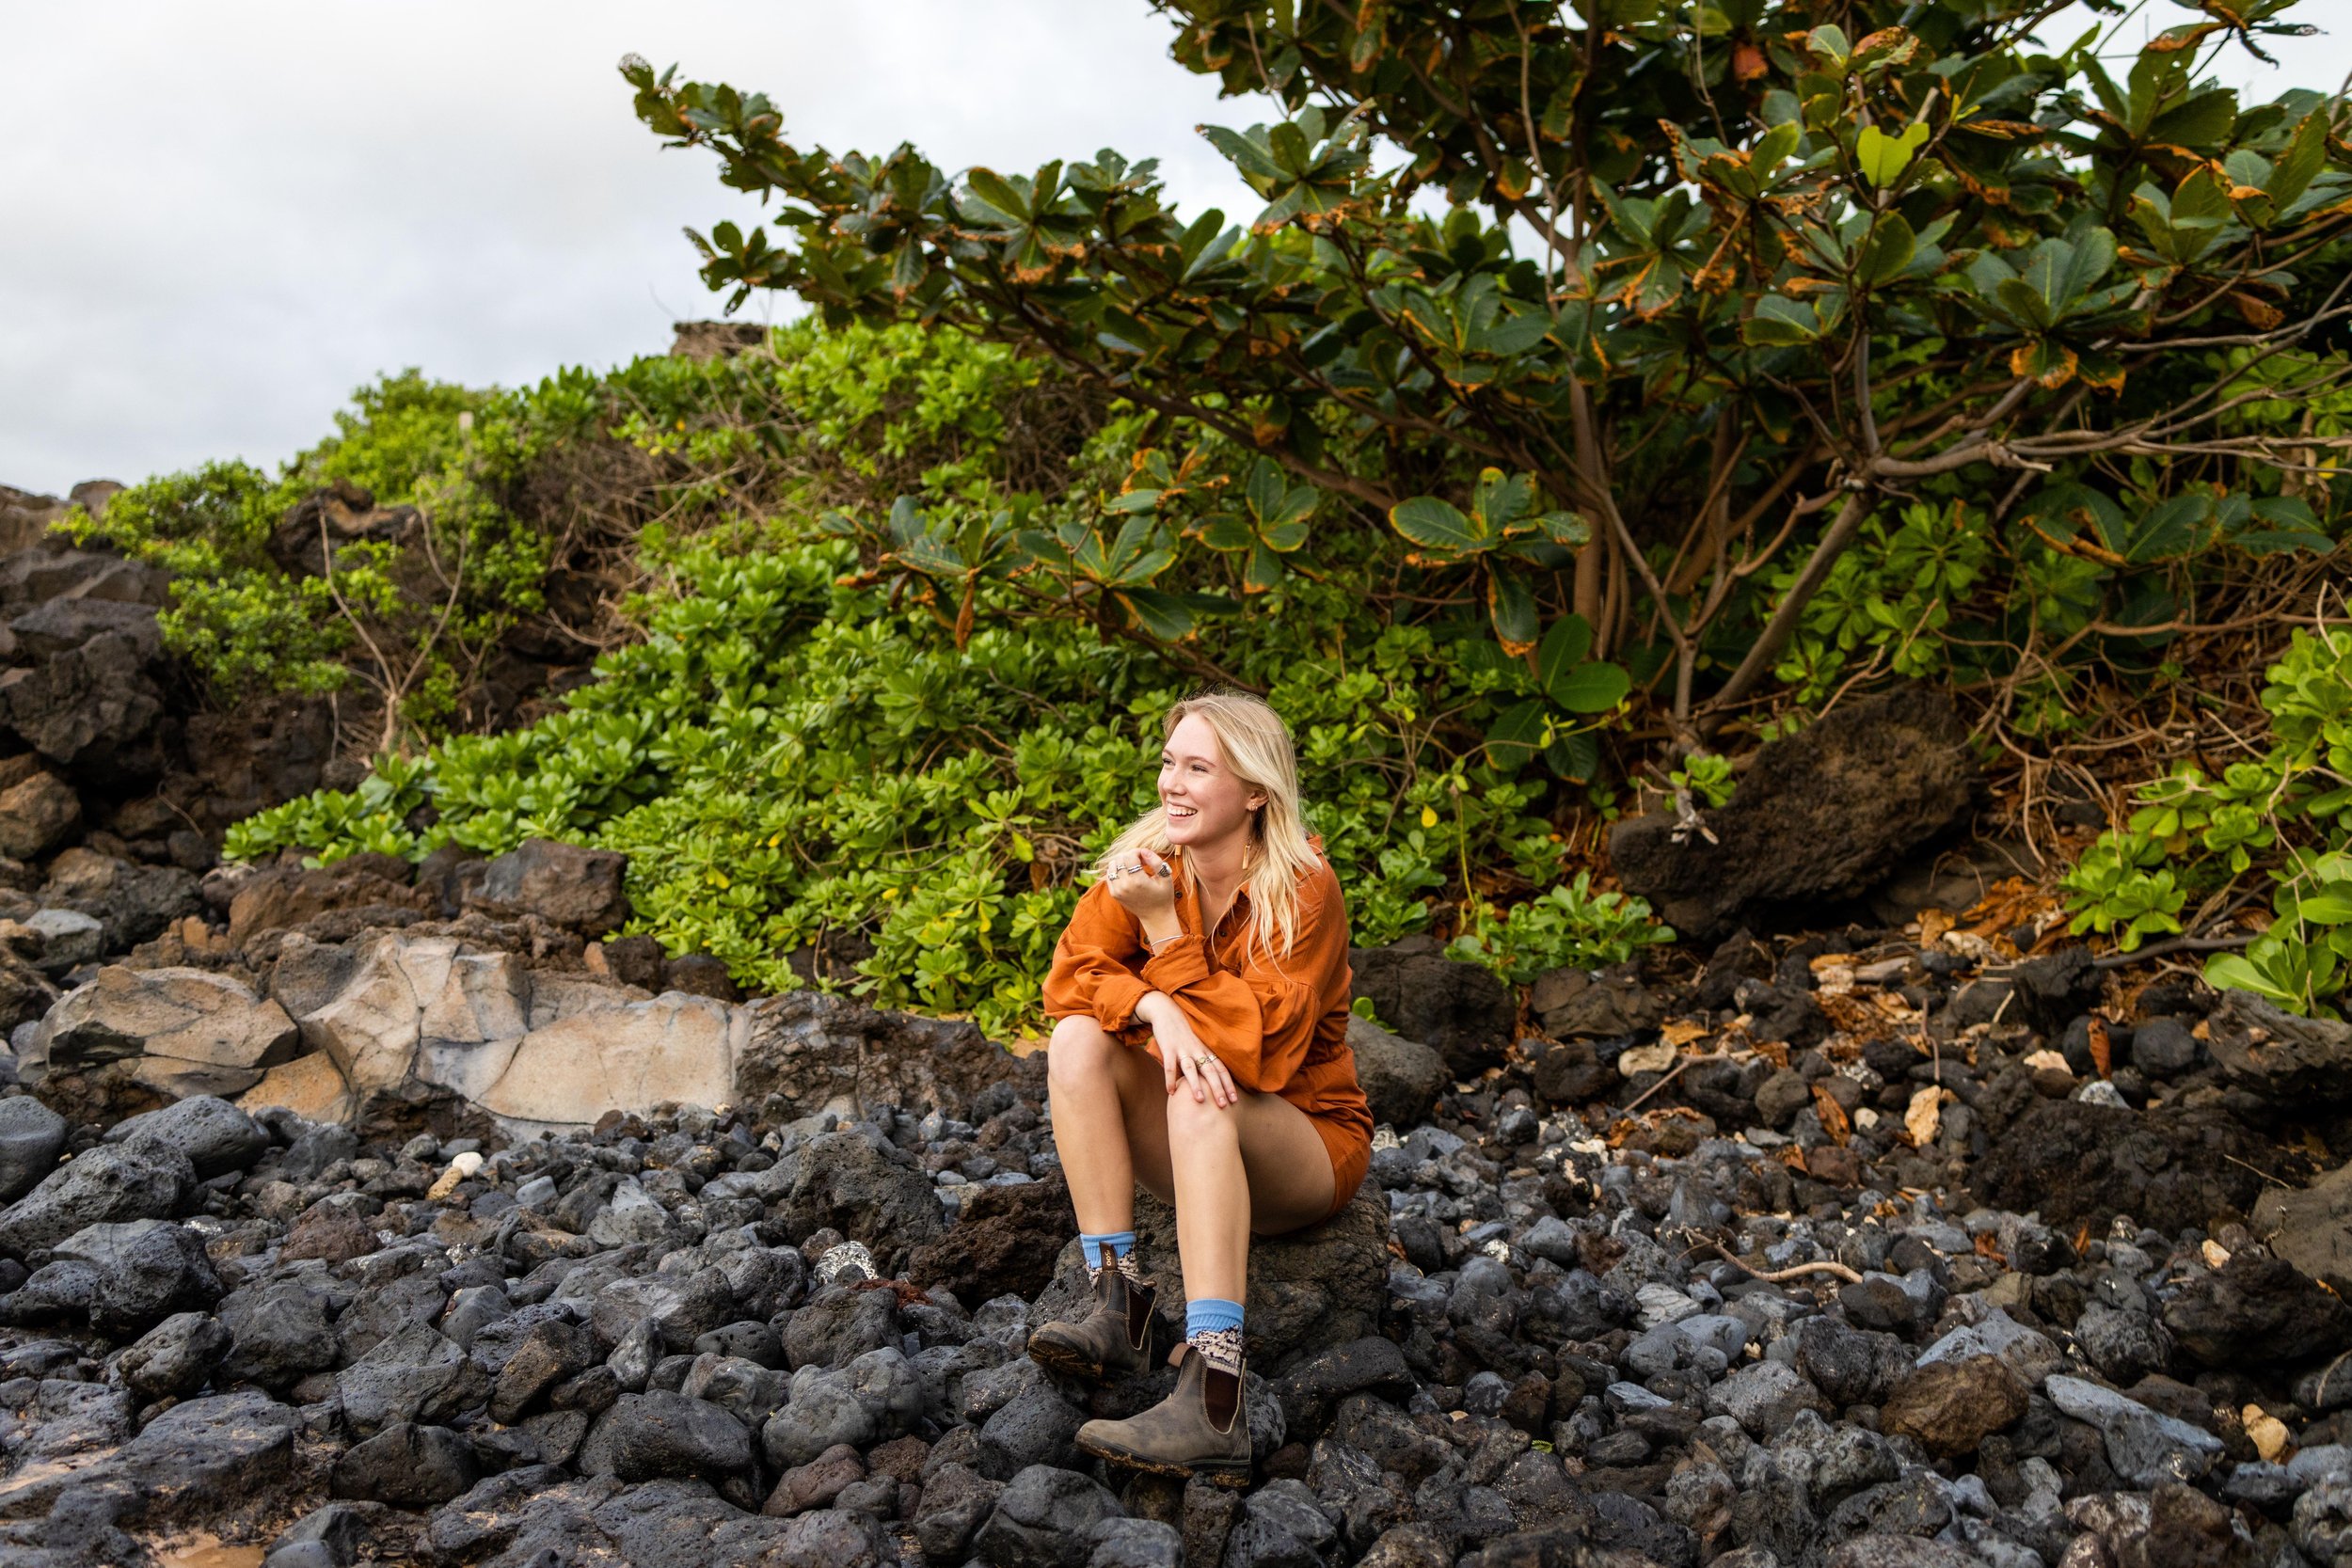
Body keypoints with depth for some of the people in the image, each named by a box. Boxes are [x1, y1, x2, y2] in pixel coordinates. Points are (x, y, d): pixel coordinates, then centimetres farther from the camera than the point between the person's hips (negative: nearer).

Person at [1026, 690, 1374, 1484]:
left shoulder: (1303, 889, -17)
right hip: (1194, 1151, 5)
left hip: (1307, 1142, -4)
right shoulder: (1146, 861, -4)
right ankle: (1120, 1302, -24)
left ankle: (1214, 1399, -46)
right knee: (1079, 1040, -21)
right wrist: (1156, 1010, -31)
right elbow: (1072, 975, -11)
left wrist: (1163, 926, -26)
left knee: (1202, 1101, -36)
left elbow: (1263, 1049, -24)